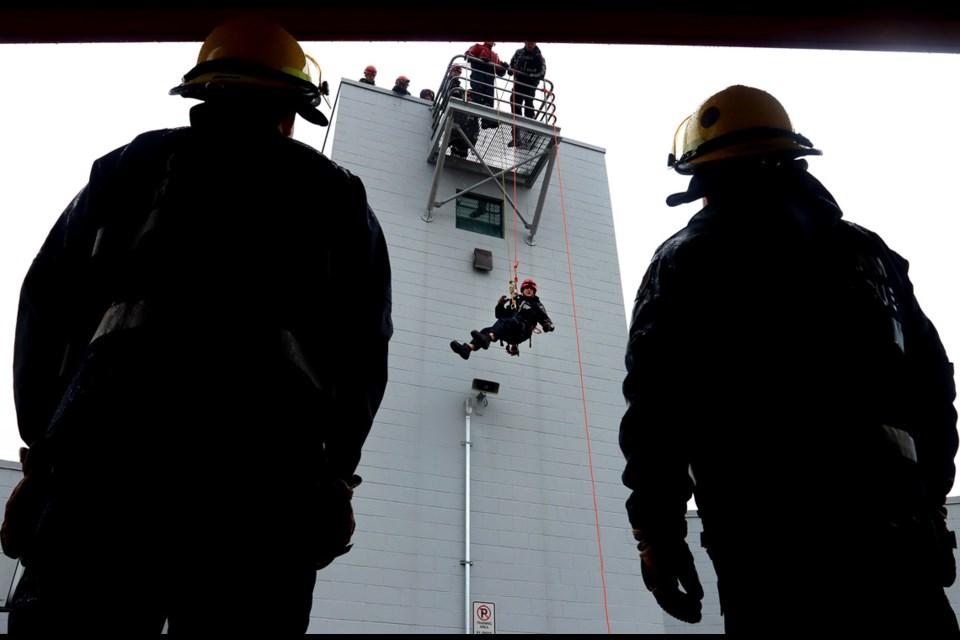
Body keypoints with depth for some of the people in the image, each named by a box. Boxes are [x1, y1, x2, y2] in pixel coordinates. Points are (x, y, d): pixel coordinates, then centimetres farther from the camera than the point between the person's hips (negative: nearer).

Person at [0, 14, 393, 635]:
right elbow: (365, 349, 11)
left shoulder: (127, 166, 21)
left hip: (106, 459, 1)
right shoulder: (338, 195, 17)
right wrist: (333, 473, 15)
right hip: (268, 476, 0)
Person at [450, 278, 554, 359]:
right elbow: (499, 314, 28)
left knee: (502, 321, -35)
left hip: (523, 330, -5)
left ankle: (487, 338, -67)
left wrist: (549, 325, -10)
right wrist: (500, 305, 8)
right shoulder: (513, 301, 33)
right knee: (486, 330, -22)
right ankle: (468, 348, -47)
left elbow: (544, 318, 13)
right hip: (509, 333, 5)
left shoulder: (537, 304, 24)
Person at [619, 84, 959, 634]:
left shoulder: (685, 261, 0)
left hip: (765, 536, -4)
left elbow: (656, 404, -8)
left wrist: (657, 531, -2)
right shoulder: (869, 250, 16)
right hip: (893, 530, 5)